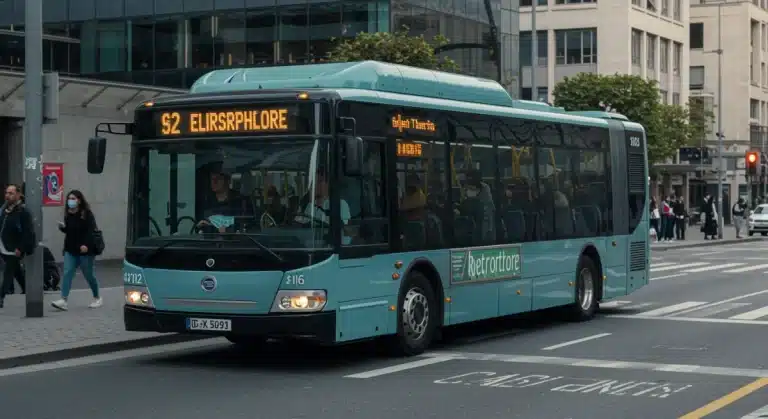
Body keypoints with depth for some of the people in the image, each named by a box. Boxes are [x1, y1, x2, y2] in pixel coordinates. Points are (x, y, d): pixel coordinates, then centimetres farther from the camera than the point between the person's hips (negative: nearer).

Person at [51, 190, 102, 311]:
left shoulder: (87, 213, -10)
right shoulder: (68, 214, 9)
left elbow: (91, 230, -18)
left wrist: (86, 244, -30)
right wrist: (62, 227, -4)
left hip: (85, 250, -5)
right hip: (70, 250, 5)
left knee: (88, 275, 5)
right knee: (67, 273, -8)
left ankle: (97, 298, 25)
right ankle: (63, 300, -14)